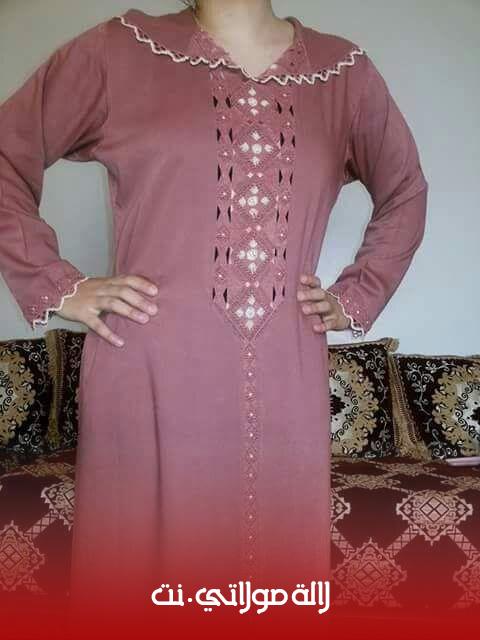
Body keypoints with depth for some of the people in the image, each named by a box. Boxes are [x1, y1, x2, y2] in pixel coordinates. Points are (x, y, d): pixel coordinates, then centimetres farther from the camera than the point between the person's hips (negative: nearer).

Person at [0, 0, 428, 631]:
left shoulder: (345, 71, 11)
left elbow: (405, 192, 24)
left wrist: (357, 297, 13)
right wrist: (55, 285, -1)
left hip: (285, 386, 3)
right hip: (150, 378, -2)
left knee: (280, 560, 11)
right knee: (146, 562, 7)